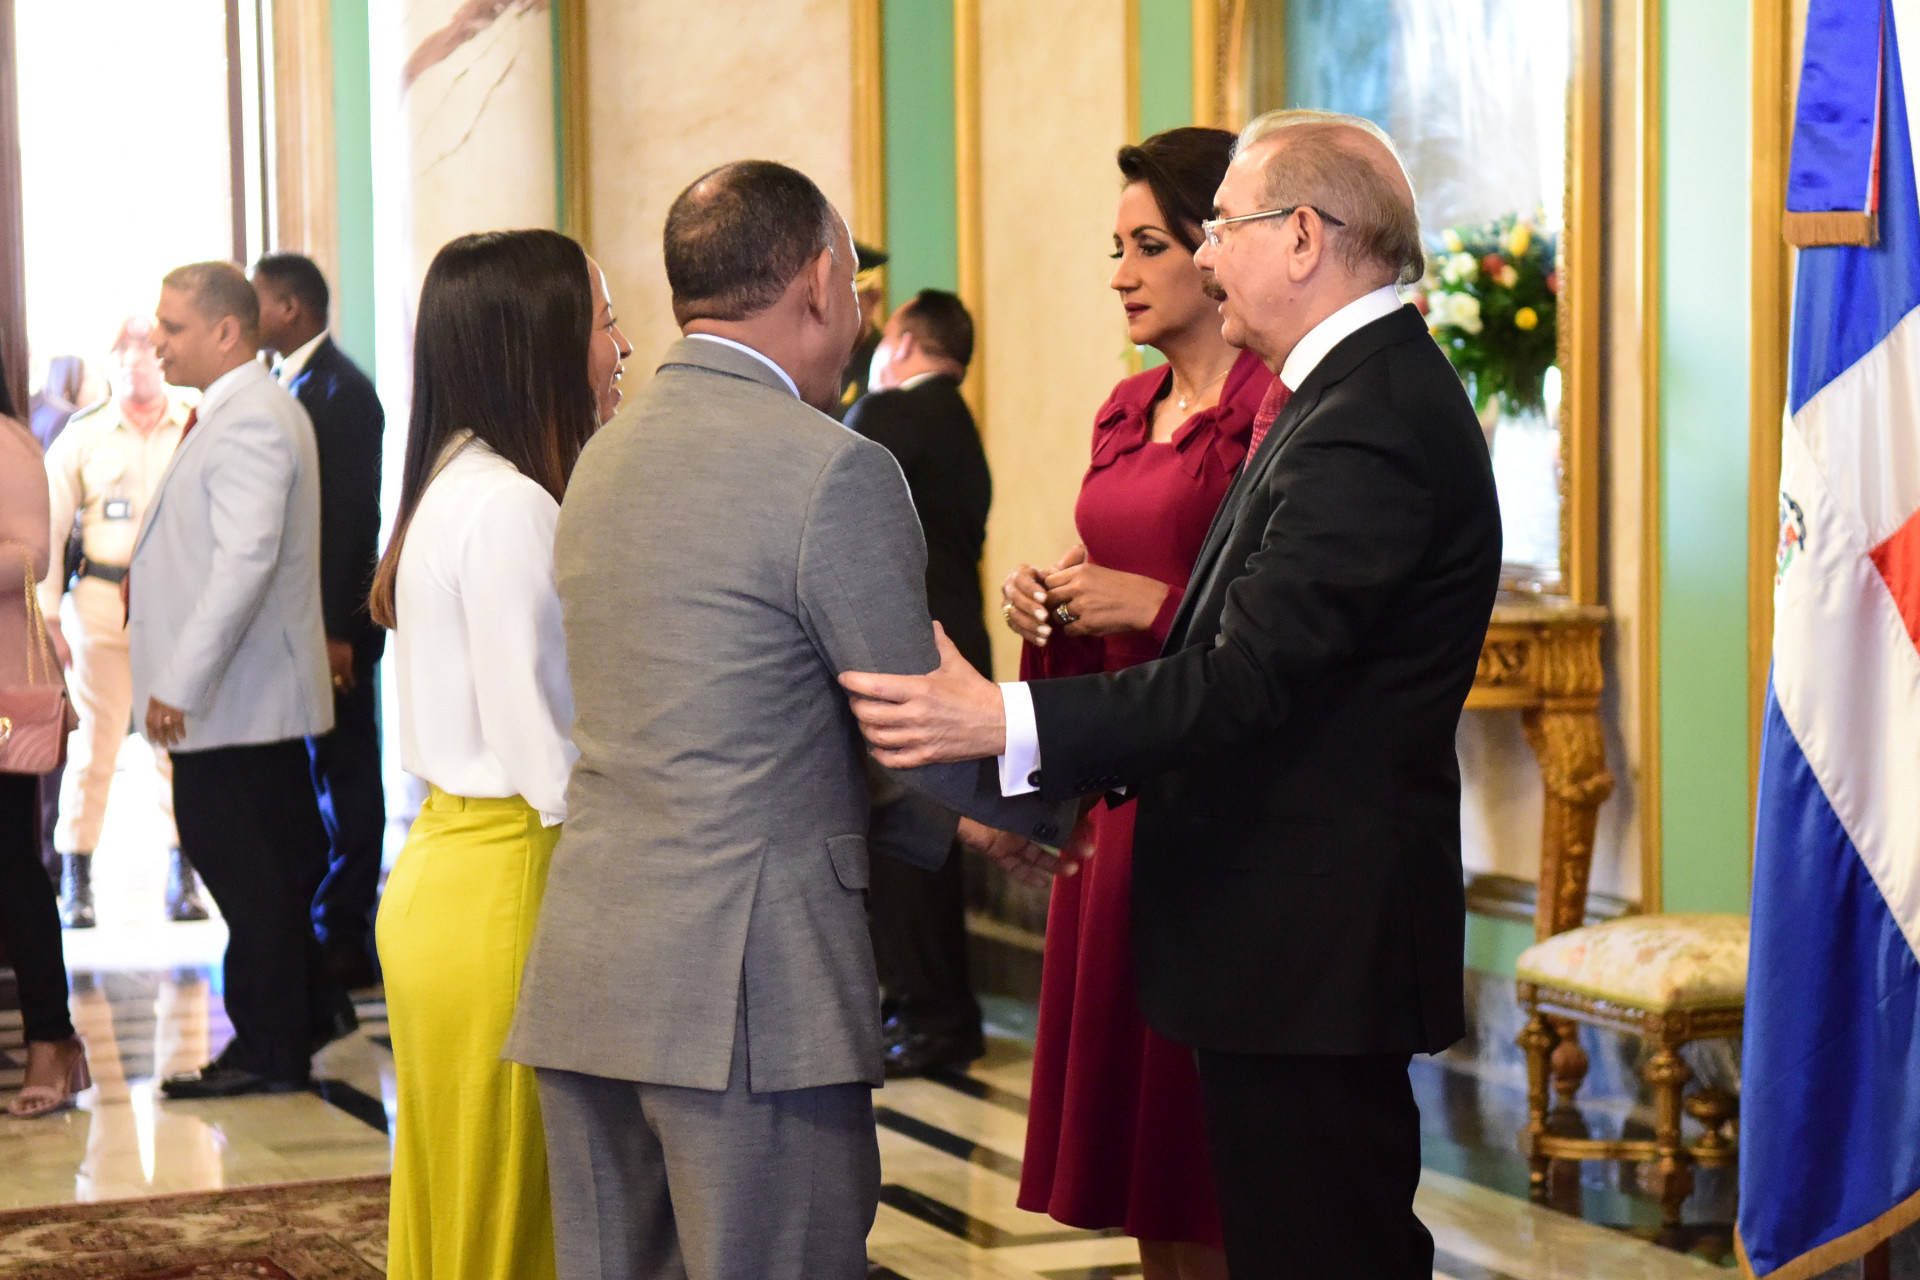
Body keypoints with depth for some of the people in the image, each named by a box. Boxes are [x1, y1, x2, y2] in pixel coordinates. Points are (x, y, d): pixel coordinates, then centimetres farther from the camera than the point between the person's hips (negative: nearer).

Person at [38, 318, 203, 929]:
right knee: (93, 743, 1)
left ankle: (182, 878, 12)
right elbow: (48, 528, 7)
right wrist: (47, 615, 0)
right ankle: (75, 882, 8)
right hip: (102, 601, 0)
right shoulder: (83, 436, 6)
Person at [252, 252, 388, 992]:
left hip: (331, 622, -8)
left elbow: (351, 515, -18)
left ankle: (345, 939, 7)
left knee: (343, 773, 0)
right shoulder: (289, 384, 12)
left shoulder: (341, 390, -14)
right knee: (305, 773, 13)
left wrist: (336, 629, -20)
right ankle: (320, 926, 21)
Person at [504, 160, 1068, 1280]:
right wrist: (1052, 814, 14)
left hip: (582, 977, 8)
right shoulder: (835, 471, -12)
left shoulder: (607, 456, 14)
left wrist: (951, 818, 25)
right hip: (752, 997, -8)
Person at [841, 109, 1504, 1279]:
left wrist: (1004, 722, -28)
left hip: (1312, 932, -11)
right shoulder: (1371, 389, 14)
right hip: (1309, 929, 11)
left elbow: (1251, 676, -27)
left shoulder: (1371, 425, -20)